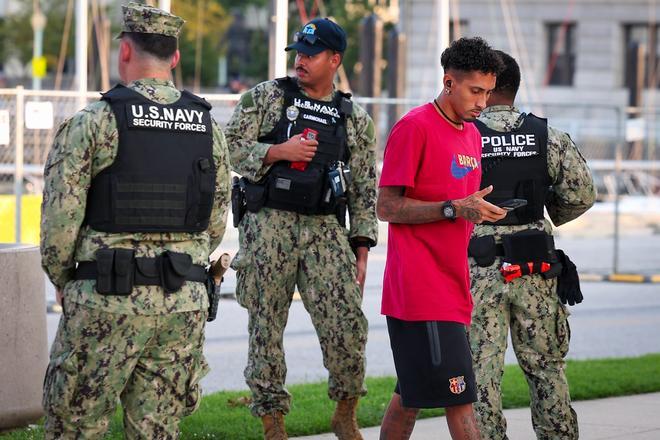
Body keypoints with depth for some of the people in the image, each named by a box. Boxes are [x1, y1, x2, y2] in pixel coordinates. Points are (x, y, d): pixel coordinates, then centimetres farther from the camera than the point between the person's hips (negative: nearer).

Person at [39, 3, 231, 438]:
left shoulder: (93, 123, -8)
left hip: (105, 303, -4)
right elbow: (216, 226, 11)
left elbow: (60, 219, -9)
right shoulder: (210, 129, 7)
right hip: (185, 304, 4)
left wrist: (63, 284, 7)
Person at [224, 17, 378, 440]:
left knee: (348, 325, -11)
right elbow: (230, 147, 0)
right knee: (266, 329, 1)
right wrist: (278, 152, -13)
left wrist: (361, 250, 6)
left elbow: (365, 191, 12)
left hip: (326, 230, 1)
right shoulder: (265, 97, 6)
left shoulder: (357, 119, 11)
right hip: (269, 226, -1)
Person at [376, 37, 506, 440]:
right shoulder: (414, 128, -10)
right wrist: (455, 209, -20)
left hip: (451, 286, 9)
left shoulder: (471, 134, 17)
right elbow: (387, 208, -12)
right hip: (422, 290, -9)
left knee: (411, 397, 12)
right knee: (459, 399, -11)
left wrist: (479, 209, 7)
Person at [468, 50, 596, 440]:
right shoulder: (548, 137, 1)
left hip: (478, 272, -2)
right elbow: (581, 195, -2)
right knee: (546, 368, 13)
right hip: (535, 272, 3)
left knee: (481, 372, 2)